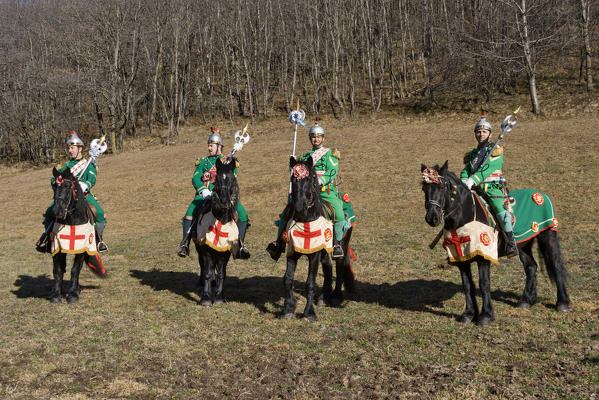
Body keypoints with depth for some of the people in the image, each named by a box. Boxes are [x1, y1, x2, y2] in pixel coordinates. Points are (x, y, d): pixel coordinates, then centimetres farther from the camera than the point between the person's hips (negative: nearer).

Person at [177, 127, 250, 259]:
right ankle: (184, 244, -24)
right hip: (205, 195, 1)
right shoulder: (203, 161, 20)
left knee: (242, 212, -23)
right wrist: (203, 190, -16)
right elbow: (195, 178, 6)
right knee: (191, 209, -28)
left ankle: (240, 246, -14)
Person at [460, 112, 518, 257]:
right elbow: (466, 170, 9)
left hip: (493, 187, -6)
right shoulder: (473, 154, 23)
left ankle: (512, 243, -27)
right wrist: (463, 181, -14)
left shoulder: (496, 151, 4)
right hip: (475, 189, 6)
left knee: (500, 209, -29)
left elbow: (488, 169, -12)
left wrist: (473, 180, -25)